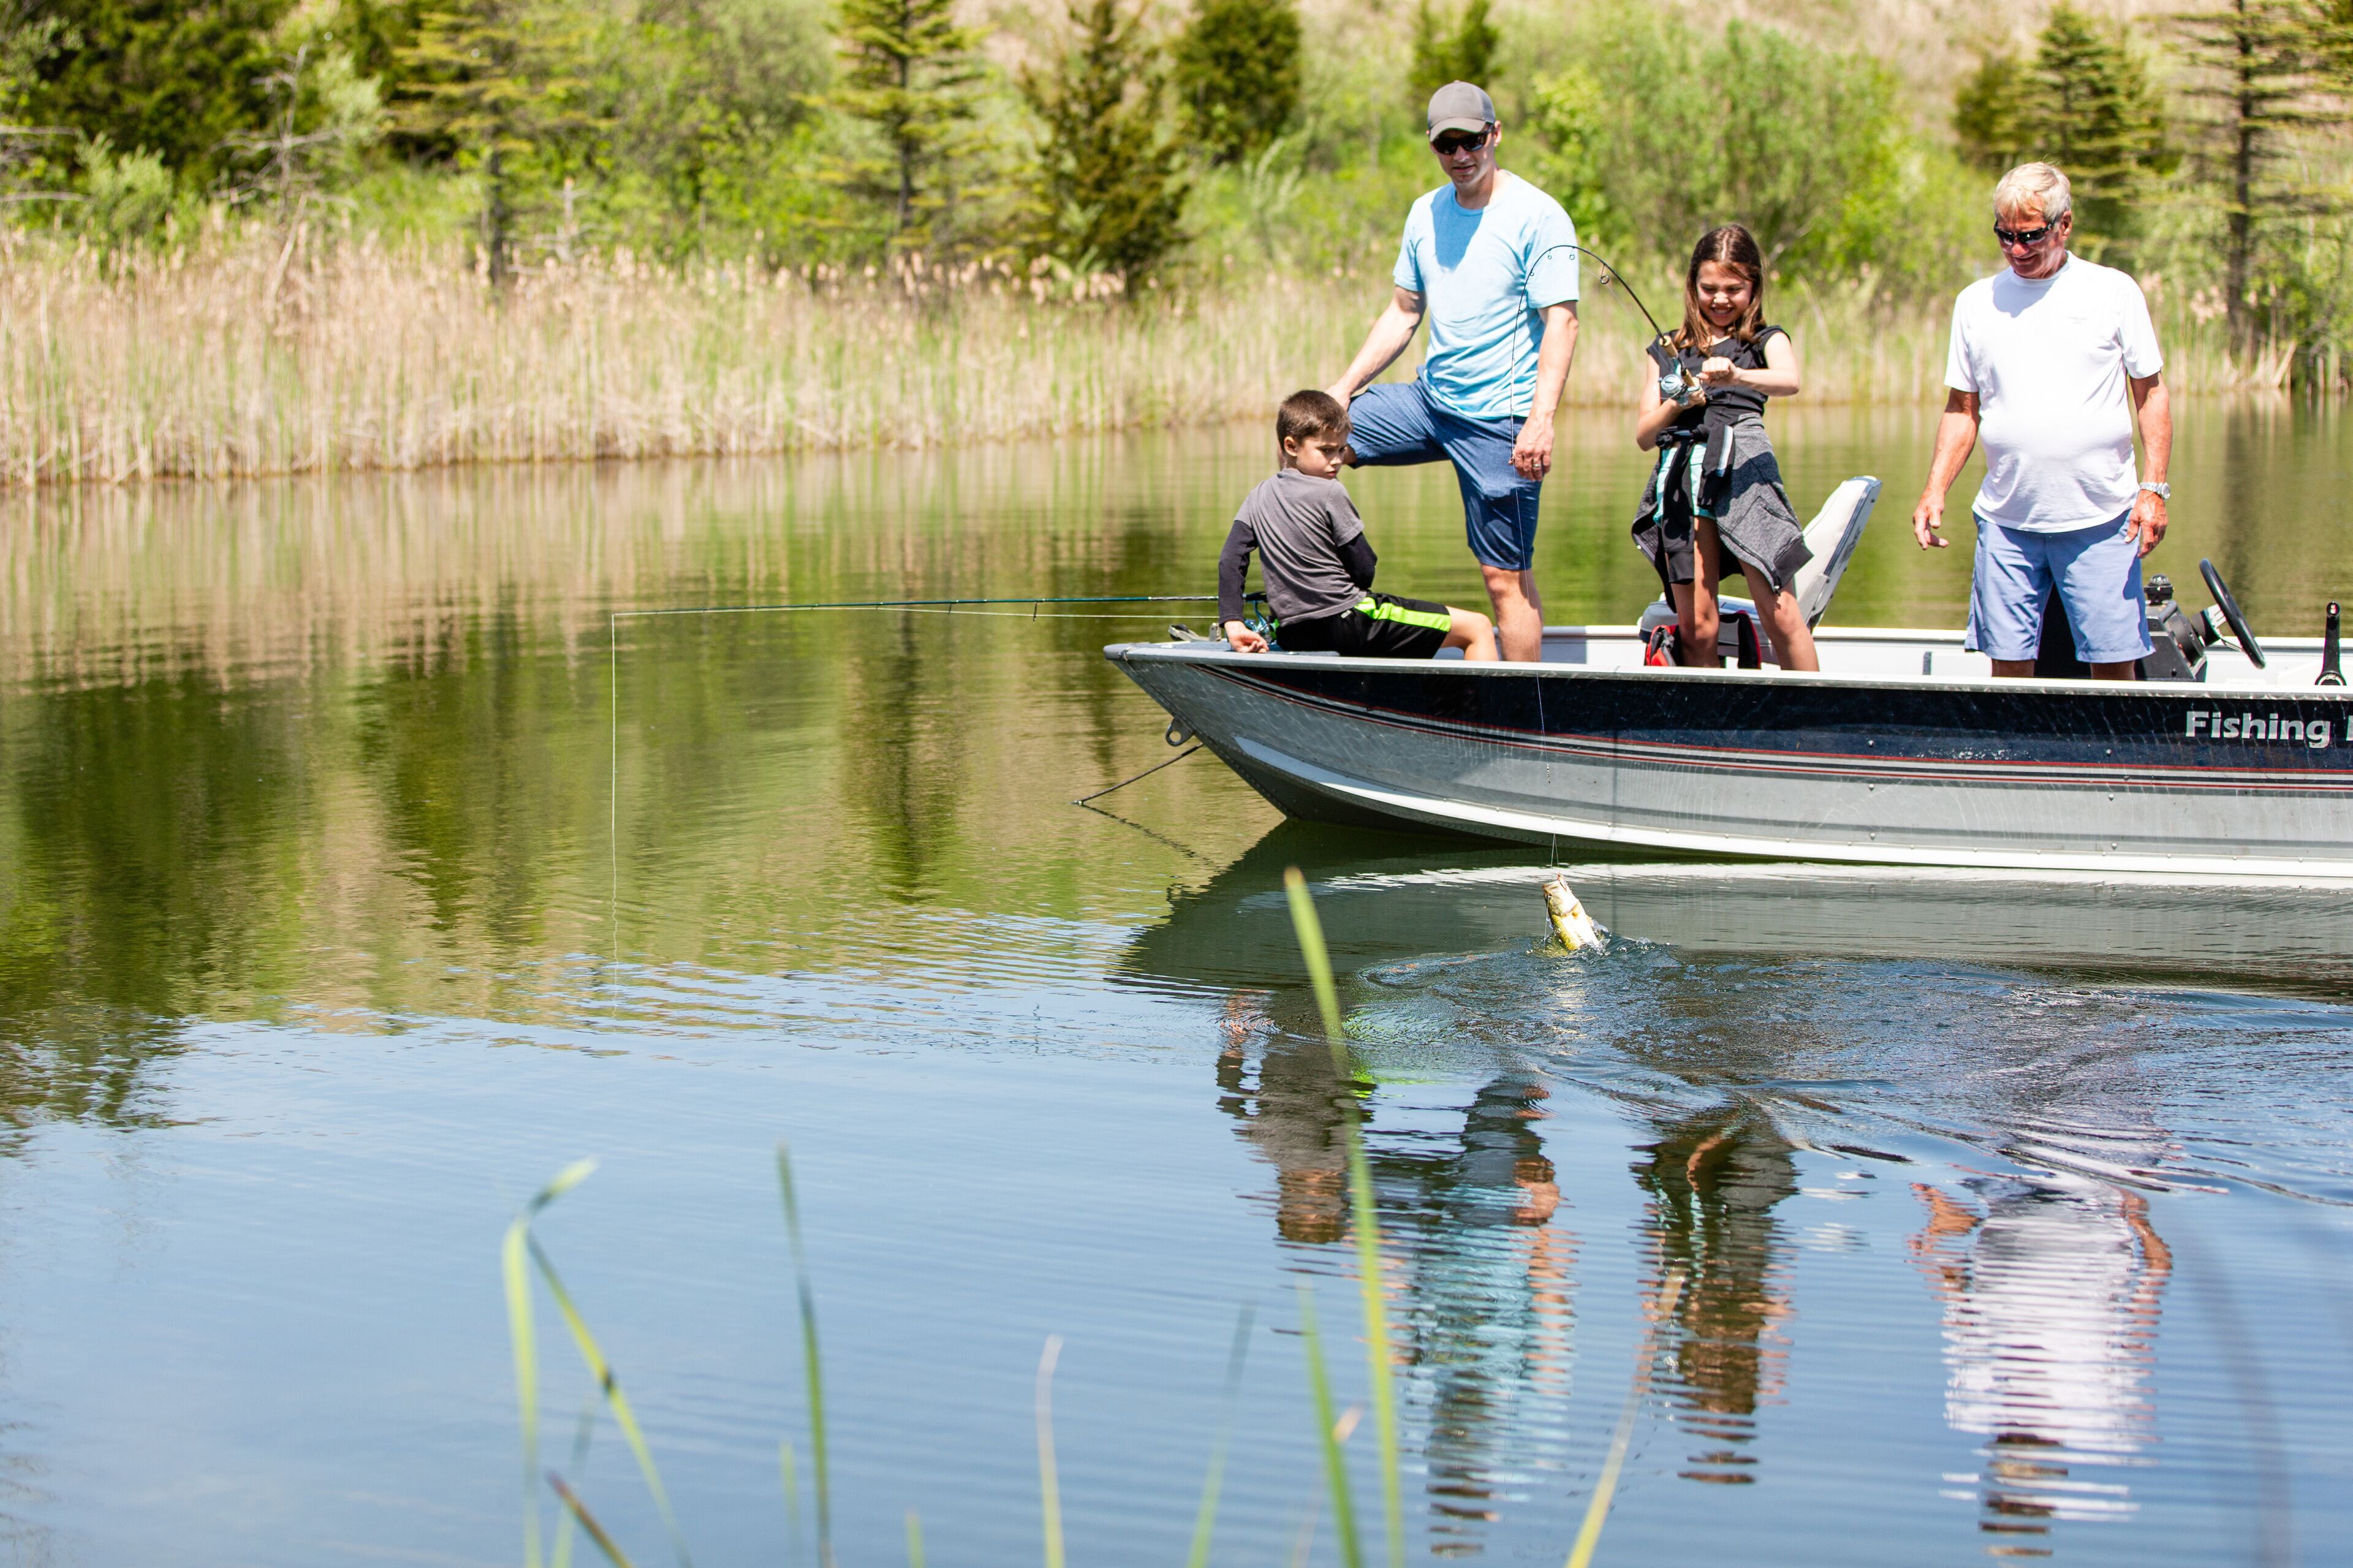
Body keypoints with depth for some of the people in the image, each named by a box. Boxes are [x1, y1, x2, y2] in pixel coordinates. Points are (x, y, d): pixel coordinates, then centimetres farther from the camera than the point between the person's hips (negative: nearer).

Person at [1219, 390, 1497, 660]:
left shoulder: (1258, 498, 6)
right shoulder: (1330, 493, -11)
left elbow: (1229, 562, -1)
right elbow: (1365, 571, -9)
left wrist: (1233, 624, -2)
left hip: (1293, 635, 7)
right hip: (1351, 625, -7)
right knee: (1478, 628, -5)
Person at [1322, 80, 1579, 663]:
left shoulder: (1539, 218, -12)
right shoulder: (1426, 214, 9)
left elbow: (1561, 321, -19)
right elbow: (1404, 312, 18)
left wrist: (1541, 418, -29)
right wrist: (1346, 386, 11)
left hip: (1499, 419, -7)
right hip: (1429, 398, 7)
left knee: (1507, 574, -7)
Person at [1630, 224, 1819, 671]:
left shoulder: (1765, 340, 14)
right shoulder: (1669, 351, 21)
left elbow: (1789, 381, -10)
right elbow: (1644, 435, 16)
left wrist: (1735, 377, -29)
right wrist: (1675, 404, -4)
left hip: (1743, 464, -3)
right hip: (1680, 473, 3)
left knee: (1779, 612, -13)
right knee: (1694, 628, -3)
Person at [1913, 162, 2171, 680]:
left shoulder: (2113, 291, 4)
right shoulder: (1976, 302, 10)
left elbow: (2151, 393, 5)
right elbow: (1962, 409, 14)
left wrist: (2153, 488, -5)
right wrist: (1934, 491, 2)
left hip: (2100, 519, -2)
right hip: (2007, 520, 2)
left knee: (2114, 667, -4)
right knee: (2008, 666, 1)